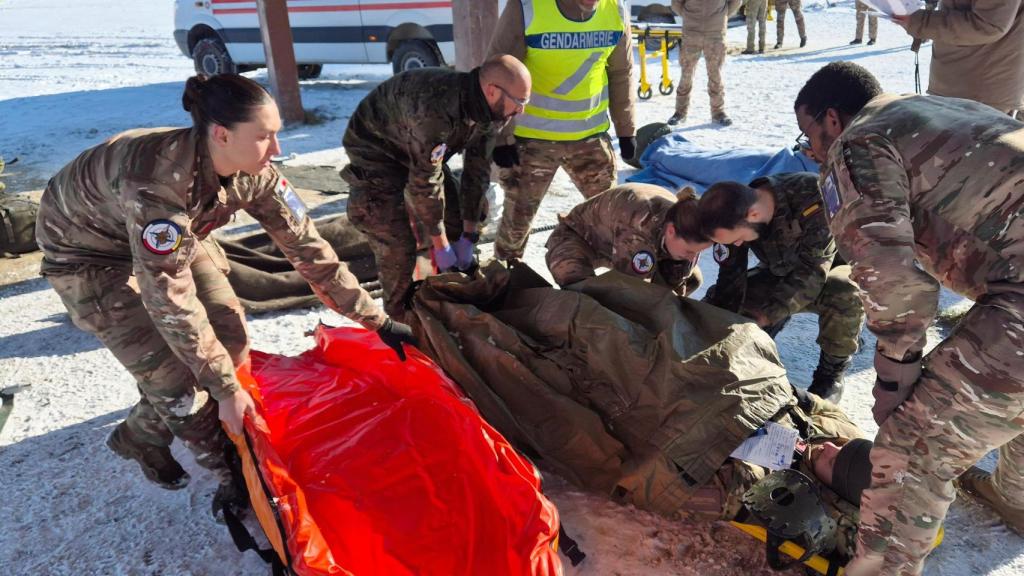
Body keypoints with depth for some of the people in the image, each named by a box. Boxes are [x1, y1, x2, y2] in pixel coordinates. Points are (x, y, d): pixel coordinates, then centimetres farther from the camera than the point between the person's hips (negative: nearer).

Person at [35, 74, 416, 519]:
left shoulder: (252, 173, -23)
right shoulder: (158, 184, -42)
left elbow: (305, 244, -17)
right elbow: (171, 299, -36)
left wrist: (375, 319, -15)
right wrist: (226, 388, -28)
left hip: (171, 234, 6)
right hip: (87, 252, -6)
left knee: (230, 339, 0)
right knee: (173, 370, -11)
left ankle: (141, 435, 24)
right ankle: (235, 473, 14)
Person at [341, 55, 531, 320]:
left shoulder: (489, 110, -15)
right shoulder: (437, 109, -40)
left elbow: (477, 172, -7)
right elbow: (425, 182, -33)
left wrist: (468, 236, -6)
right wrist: (440, 245, -23)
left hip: (422, 152, 8)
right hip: (377, 150, -7)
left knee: (456, 223, 6)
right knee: (397, 246, -14)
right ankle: (401, 320, 7)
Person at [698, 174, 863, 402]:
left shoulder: (814, 197, -36)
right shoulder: (733, 218, -21)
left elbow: (812, 271, -37)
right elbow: (730, 283, -17)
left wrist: (764, 315, -41)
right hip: (781, 275, 4)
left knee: (845, 293, -39)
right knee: (717, 300, -14)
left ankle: (831, 373, -13)